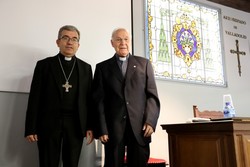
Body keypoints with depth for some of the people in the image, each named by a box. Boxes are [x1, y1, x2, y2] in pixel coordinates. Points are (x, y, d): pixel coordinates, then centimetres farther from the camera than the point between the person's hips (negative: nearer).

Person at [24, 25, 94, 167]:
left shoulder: (86, 68, 9)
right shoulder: (44, 65, 4)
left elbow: (89, 99, 7)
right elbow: (35, 98, 0)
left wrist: (90, 126, 2)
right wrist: (31, 128, -4)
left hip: (75, 125, 2)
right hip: (49, 124, -1)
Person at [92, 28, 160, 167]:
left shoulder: (144, 63, 12)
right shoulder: (102, 67, 10)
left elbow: (152, 95, 6)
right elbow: (99, 100, 4)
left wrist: (150, 121, -5)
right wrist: (102, 129, -5)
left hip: (139, 126, 1)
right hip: (113, 127, 0)